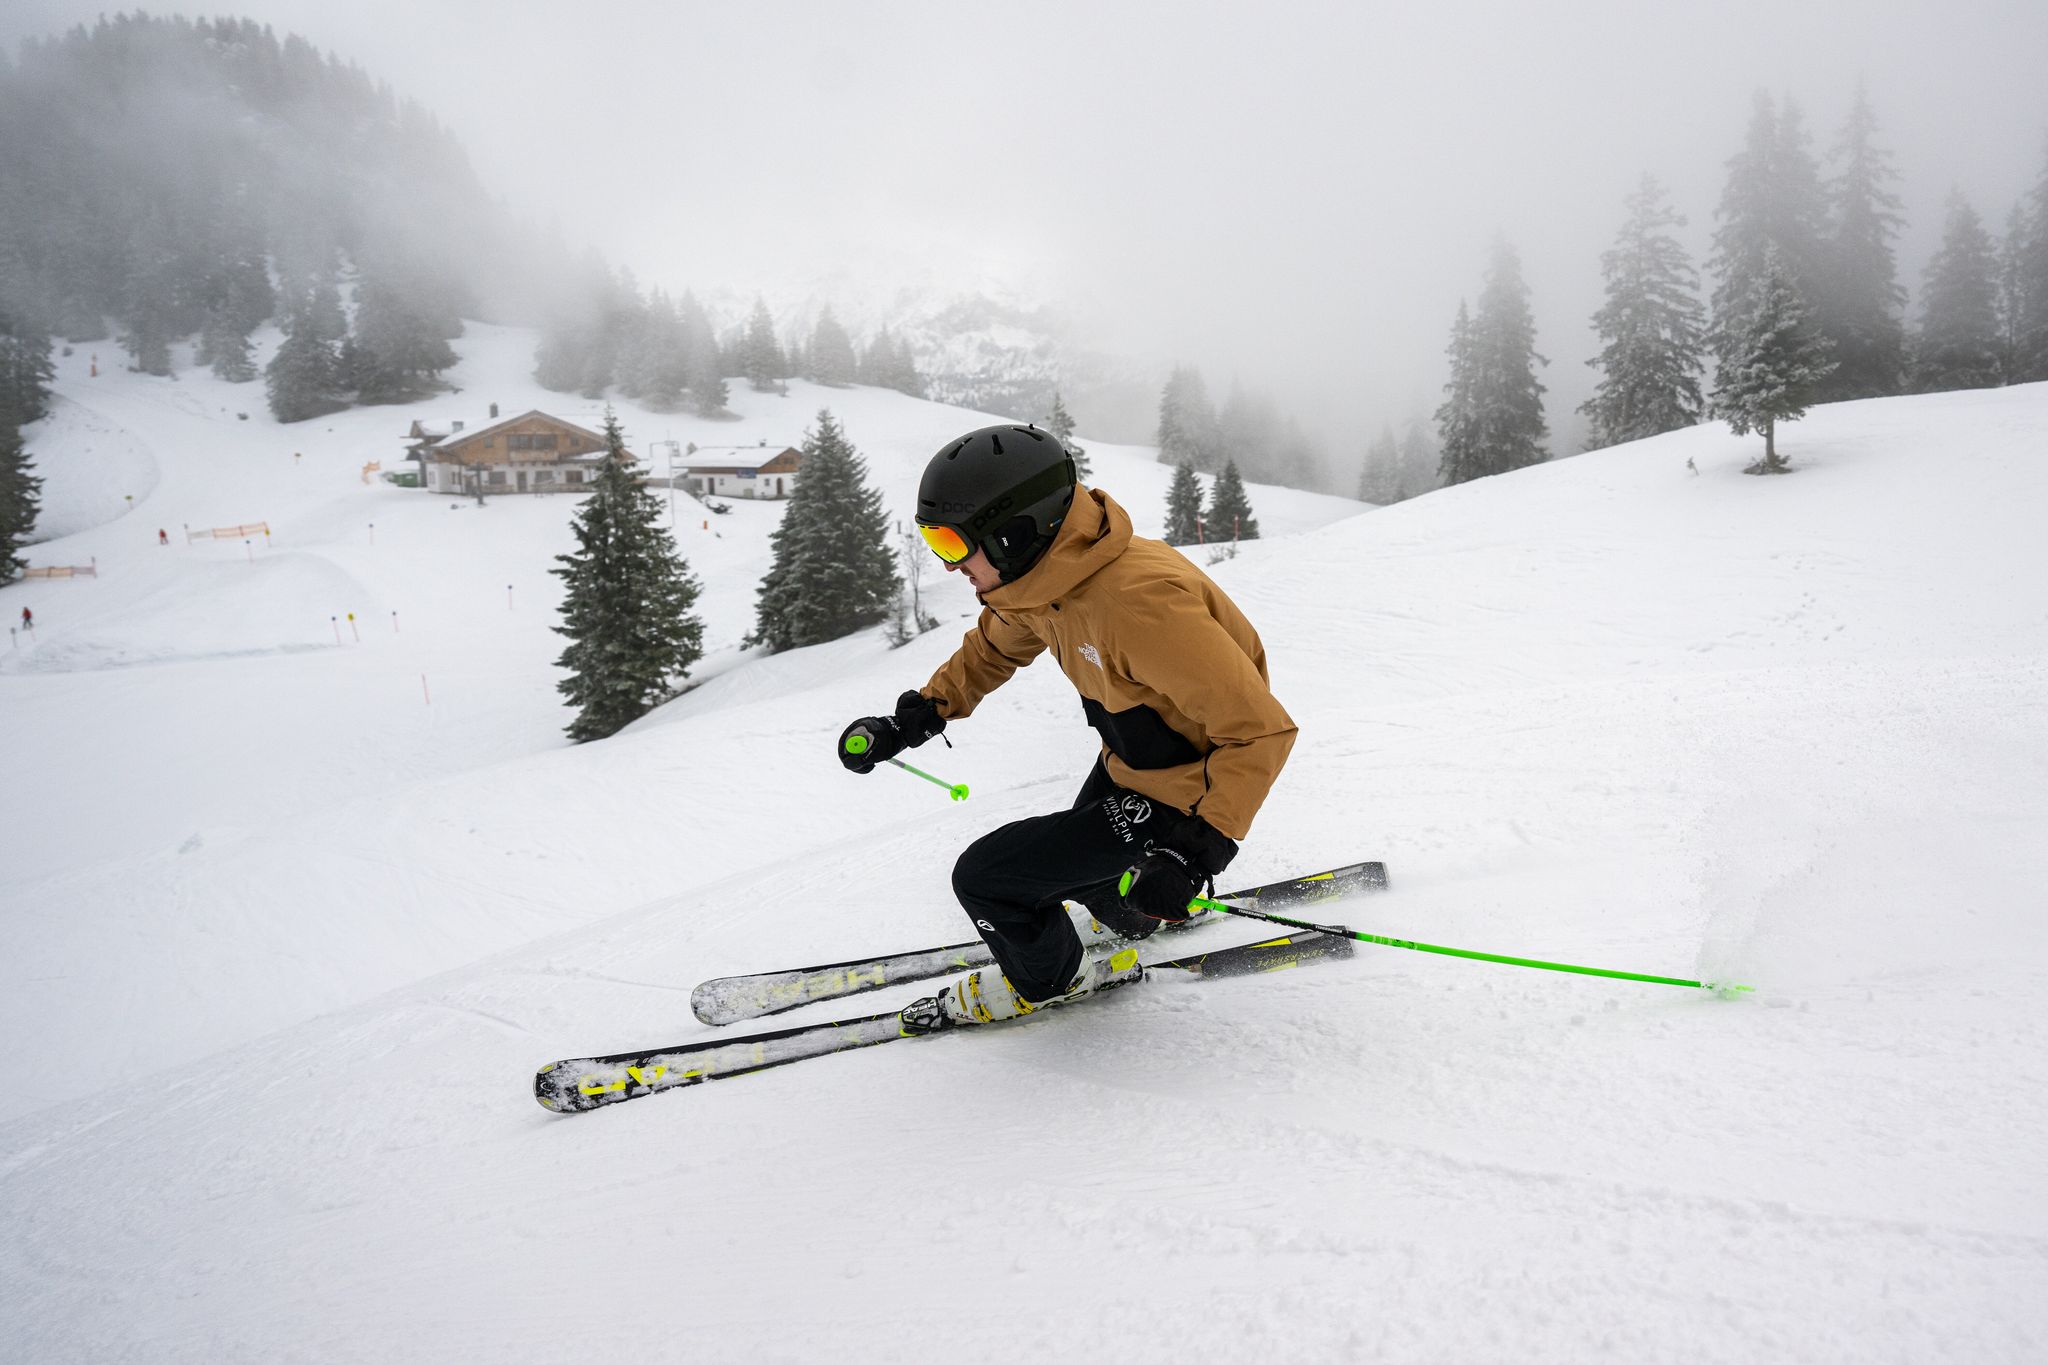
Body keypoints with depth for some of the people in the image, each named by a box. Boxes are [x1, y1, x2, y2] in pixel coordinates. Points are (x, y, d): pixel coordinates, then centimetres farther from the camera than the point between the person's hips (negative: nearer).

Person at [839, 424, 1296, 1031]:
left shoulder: (1138, 602, -38)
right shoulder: (1040, 574, -10)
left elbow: (1260, 730, -32)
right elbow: (993, 646, 14)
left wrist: (1201, 846, -38)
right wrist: (913, 719, 4)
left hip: (1182, 796, -8)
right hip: (1124, 766, 8)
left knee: (985, 876, -8)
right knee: (1079, 850, 31)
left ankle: (1043, 978, 22)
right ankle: (1133, 917, 62)